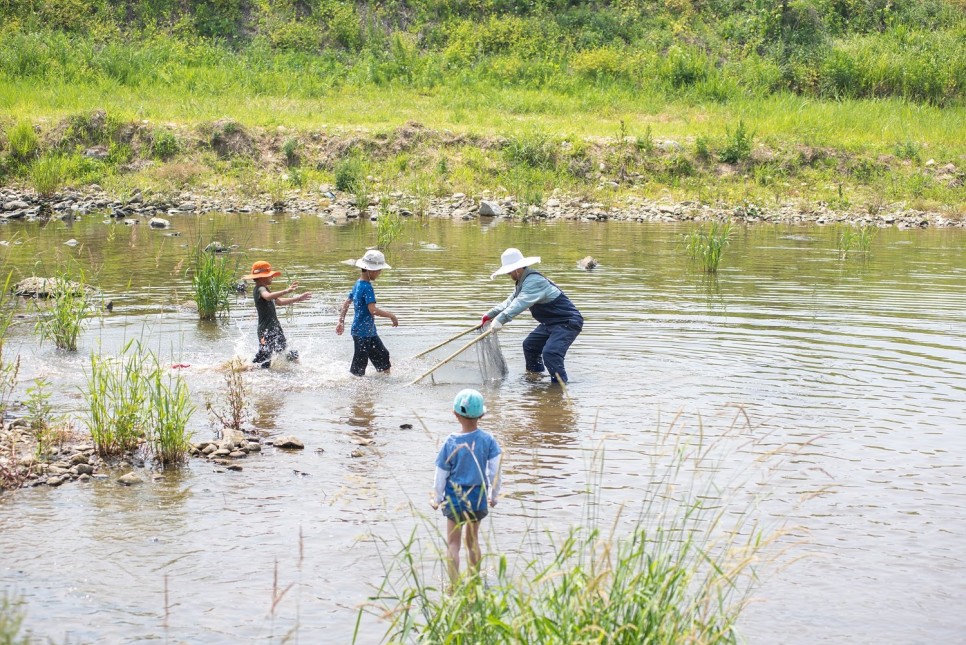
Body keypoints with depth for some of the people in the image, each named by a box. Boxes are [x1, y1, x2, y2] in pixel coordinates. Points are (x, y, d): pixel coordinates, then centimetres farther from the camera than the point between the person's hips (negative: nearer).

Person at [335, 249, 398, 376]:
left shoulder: (358, 284, 9)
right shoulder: (367, 287, -20)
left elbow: (346, 303, 16)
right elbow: (372, 310, -28)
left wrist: (341, 322, 21)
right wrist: (391, 315, -17)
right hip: (362, 333, -10)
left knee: (383, 355, 15)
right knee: (359, 366, -2)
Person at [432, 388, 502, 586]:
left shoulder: (451, 442, -14)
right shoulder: (487, 440, -10)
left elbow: (441, 474, -6)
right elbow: (495, 470, -6)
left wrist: (437, 498, 8)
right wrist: (494, 495, 9)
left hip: (455, 498, -3)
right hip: (479, 497, 3)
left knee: (453, 543, 6)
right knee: (473, 539, 22)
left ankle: (454, 585, -2)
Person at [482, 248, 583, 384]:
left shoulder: (534, 281, -25)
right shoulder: (523, 282, 10)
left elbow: (521, 303, -39)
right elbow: (510, 302, 19)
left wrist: (501, 319, -48)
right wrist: (489, 315, 13)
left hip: (568, 322, -11)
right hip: (551, 322, 11)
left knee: (550, 353, -28)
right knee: (529, 345, 23)